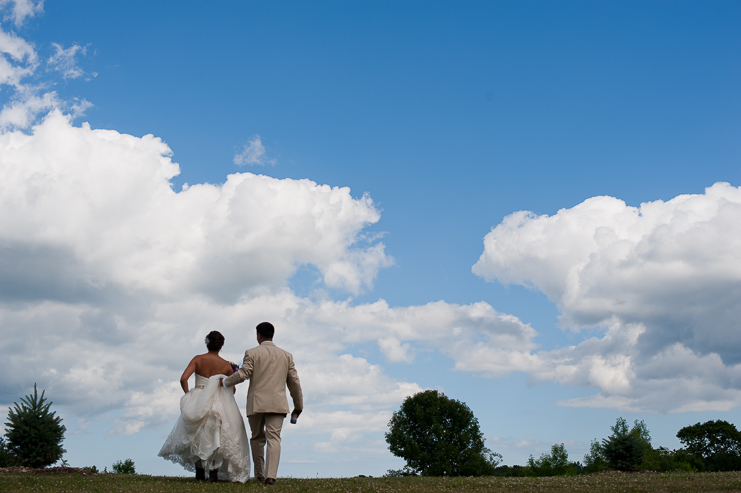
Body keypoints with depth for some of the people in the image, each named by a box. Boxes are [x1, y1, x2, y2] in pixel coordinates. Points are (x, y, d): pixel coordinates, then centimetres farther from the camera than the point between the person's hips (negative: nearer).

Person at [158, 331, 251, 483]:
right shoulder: (226, 365, -3)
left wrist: (188, 395, 2)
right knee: (217, 437, 13)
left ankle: (200, 473, 20)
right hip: (220, 405, -1)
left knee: (197, 437, 19)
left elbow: (183, 379, -14)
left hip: (197, 402, 1)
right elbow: (233, 389, 5)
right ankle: (213, 472, 5)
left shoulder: (198, 359, -5)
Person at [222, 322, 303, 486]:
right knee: (273, 438, -5)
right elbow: (294, 382, 14)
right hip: (277, 403, 1)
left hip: (256, 403, -1)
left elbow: (243, 374, -8)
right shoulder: (286, 355, 12)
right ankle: (270, 475, -18)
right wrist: (298, 405, 22)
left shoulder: (252, 353, 1)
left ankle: (259, 474, 17)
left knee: (257, 438, 15)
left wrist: (225, 382, 10)